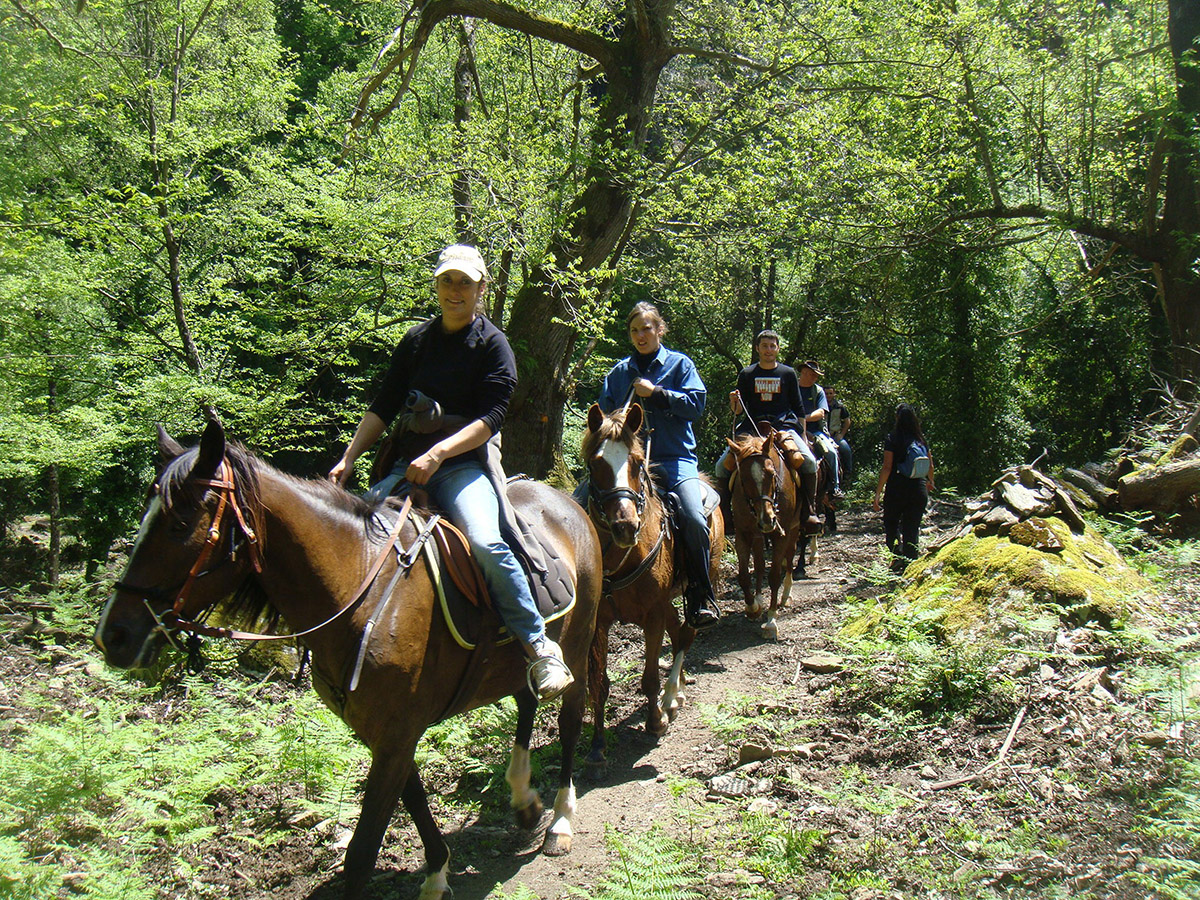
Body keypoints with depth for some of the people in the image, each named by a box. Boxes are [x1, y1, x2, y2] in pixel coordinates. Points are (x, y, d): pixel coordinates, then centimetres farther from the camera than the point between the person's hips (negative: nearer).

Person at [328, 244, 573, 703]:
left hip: (463, 465, -6)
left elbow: (490, 418, -10)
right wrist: (348, 459, 3)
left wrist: (438, 453, -23)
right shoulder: (416, 339, 15)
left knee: (485, 542, -31)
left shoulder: (492, 344, 0)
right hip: (407, 466, 6)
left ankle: (539, 647, -20)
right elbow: (383, 407, 14)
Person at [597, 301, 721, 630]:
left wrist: (655, 392, -10)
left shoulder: (679, 364, 9)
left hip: (676, 458, -3)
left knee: (693, 518, -26)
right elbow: (604, 412, 19)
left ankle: (701, 599, -9)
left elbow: (695, 404, -2)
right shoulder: (619, 372, 17)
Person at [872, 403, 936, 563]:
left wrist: (878, 493, -10)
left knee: (891, 528, 11)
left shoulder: (892, 439, -7)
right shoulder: (922, 439, 5)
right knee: (912, 530, 8)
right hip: (918, 489, 3)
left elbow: (887, 468, -12)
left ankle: (897, 555, -6)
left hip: (896, 489, -3)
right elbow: (930, 465, 15)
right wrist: (930, 482, 36)